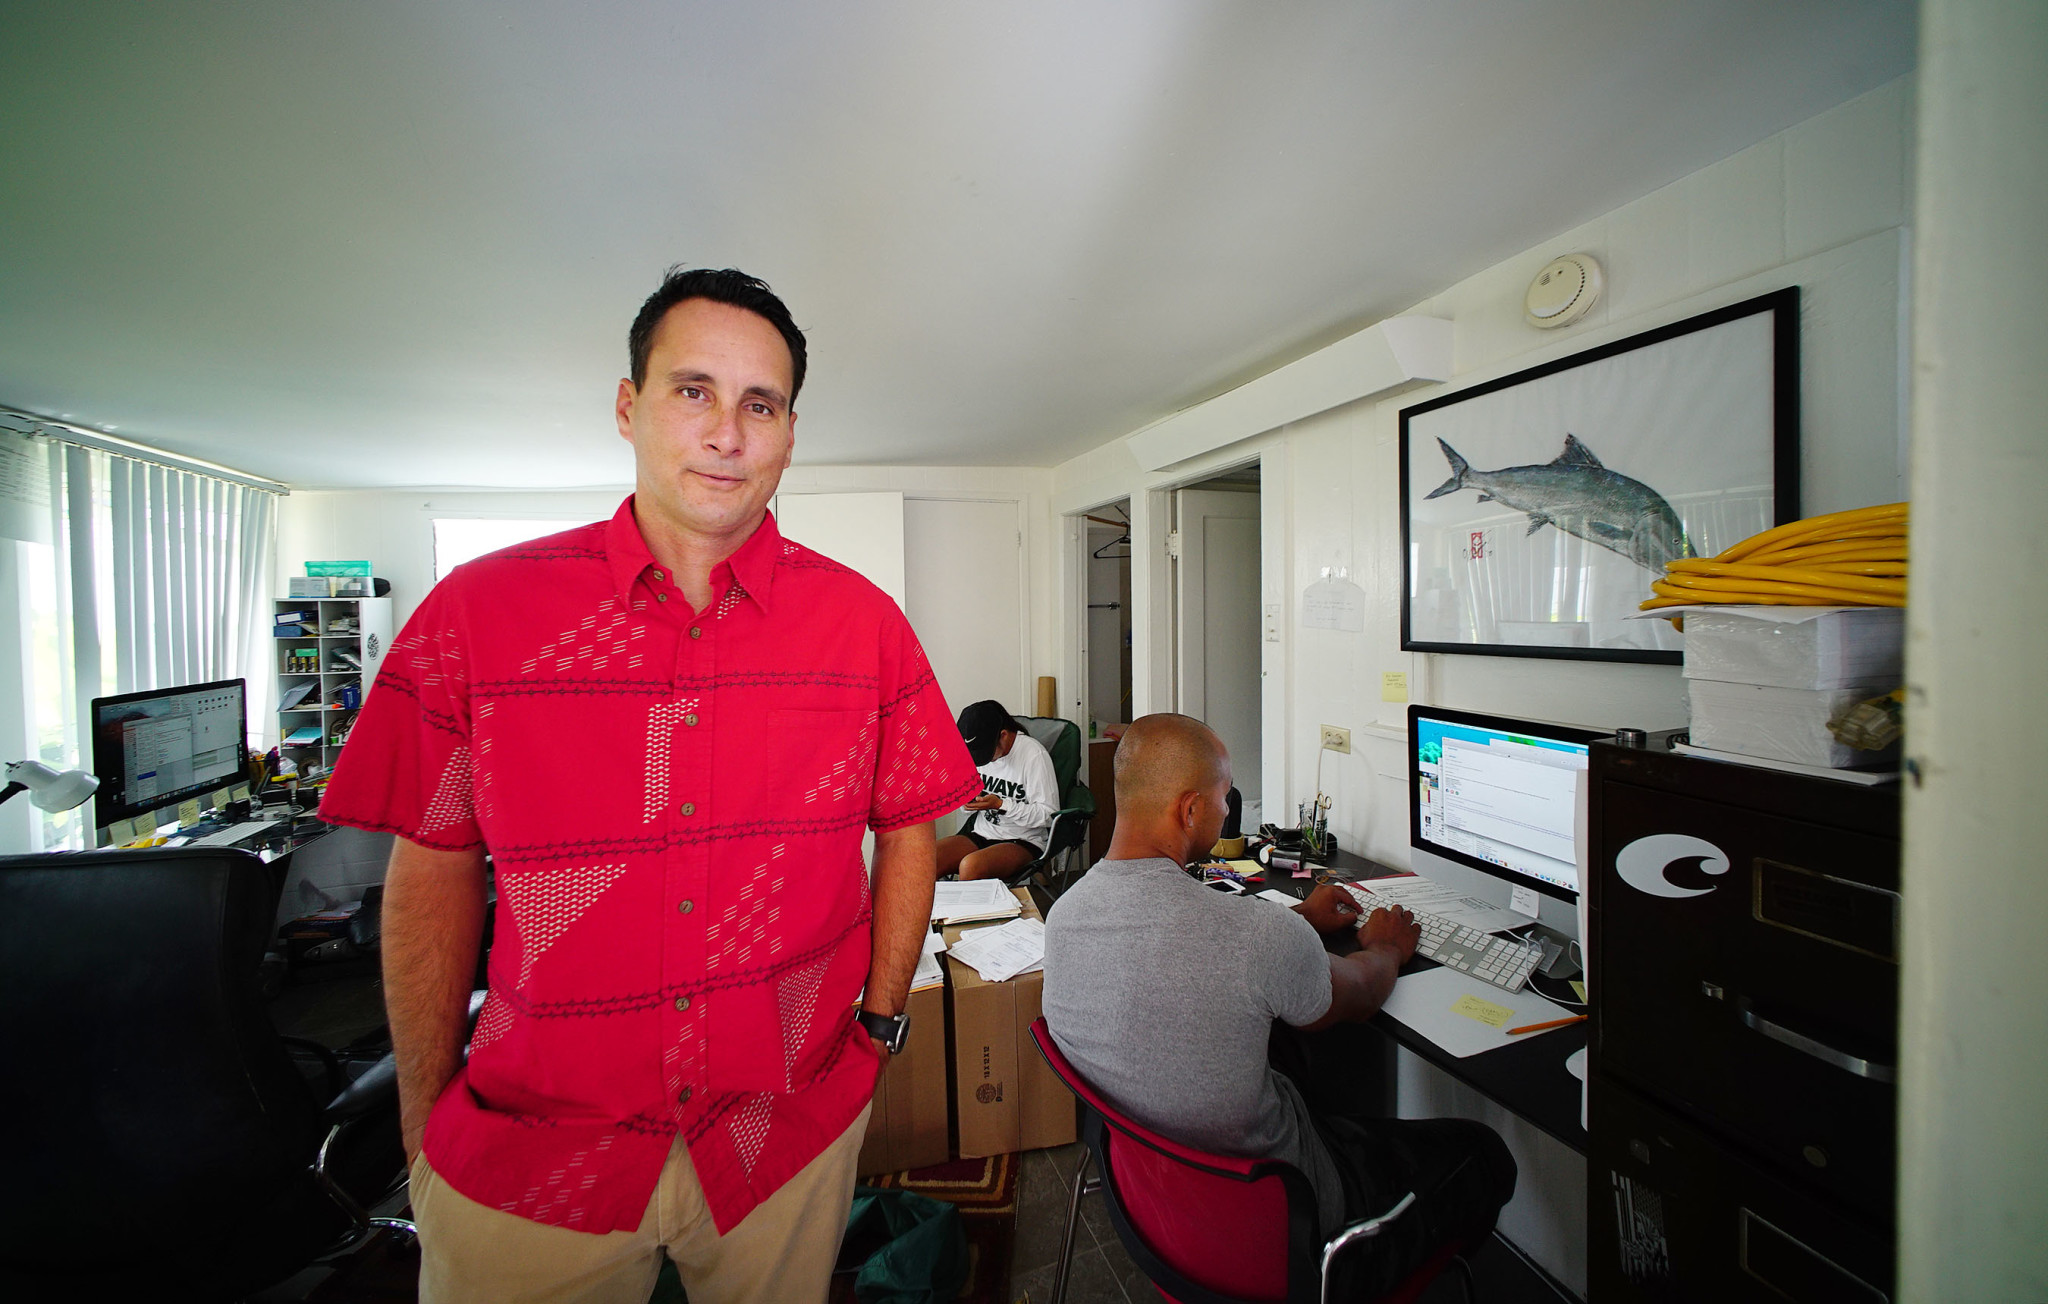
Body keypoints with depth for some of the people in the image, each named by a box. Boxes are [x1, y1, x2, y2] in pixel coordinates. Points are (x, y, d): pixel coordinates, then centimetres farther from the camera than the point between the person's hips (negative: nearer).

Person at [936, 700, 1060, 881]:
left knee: (970, 866, -34)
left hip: (1023, 841, -5)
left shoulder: (1035, 755, -16)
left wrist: (1000, 804, -22)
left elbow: (1048, 814, -15)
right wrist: (966, 799, -8)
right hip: (980, 832, 6)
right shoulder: (975, 750, 3)